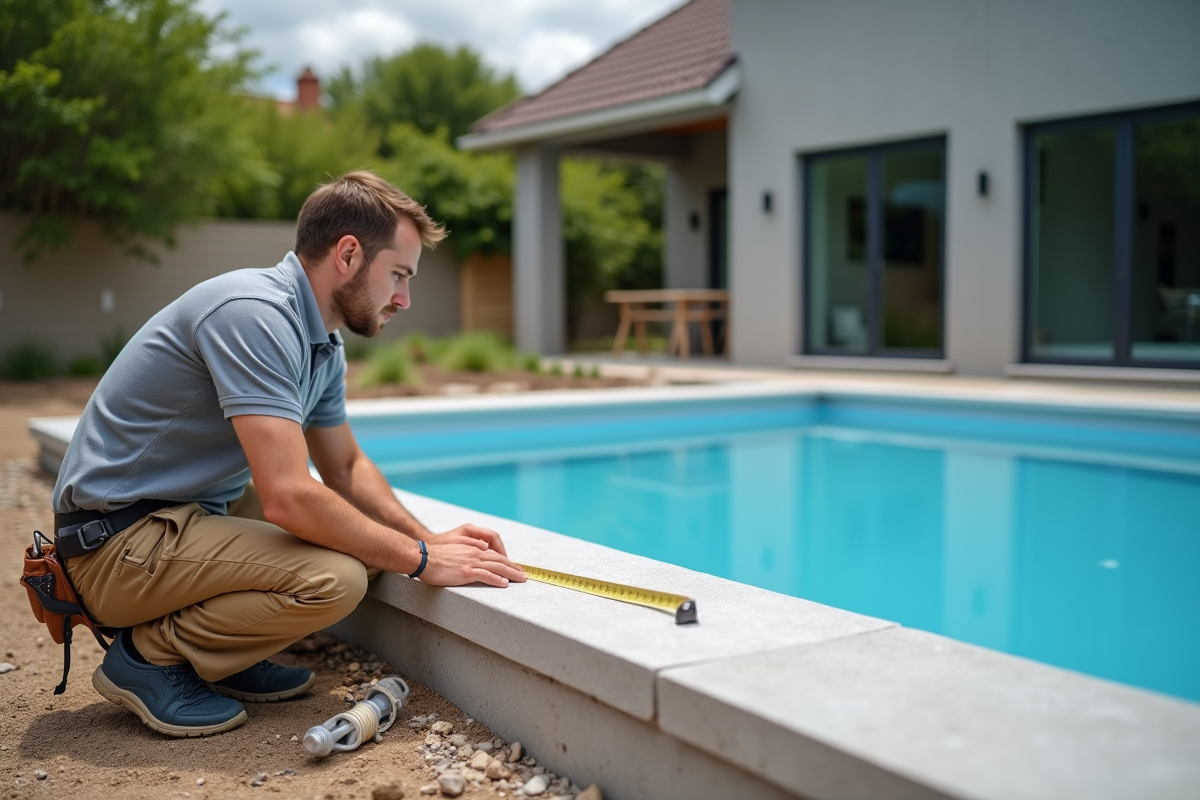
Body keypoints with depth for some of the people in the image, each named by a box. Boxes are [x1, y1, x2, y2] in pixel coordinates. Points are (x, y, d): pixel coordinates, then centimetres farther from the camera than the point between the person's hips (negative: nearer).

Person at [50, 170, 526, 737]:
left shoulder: (323, 344, 7)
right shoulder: (254, 314, -24)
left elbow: (346, 468, 16)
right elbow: (288, 497, -30)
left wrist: (428, 538, 0)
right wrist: (420, 560, -20)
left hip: (200, 510, 10)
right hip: (118, 537, -10)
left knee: (371, 541, 8)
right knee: (333, 578, -28)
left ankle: (218, 658, 10)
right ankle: (149, 654, -7)